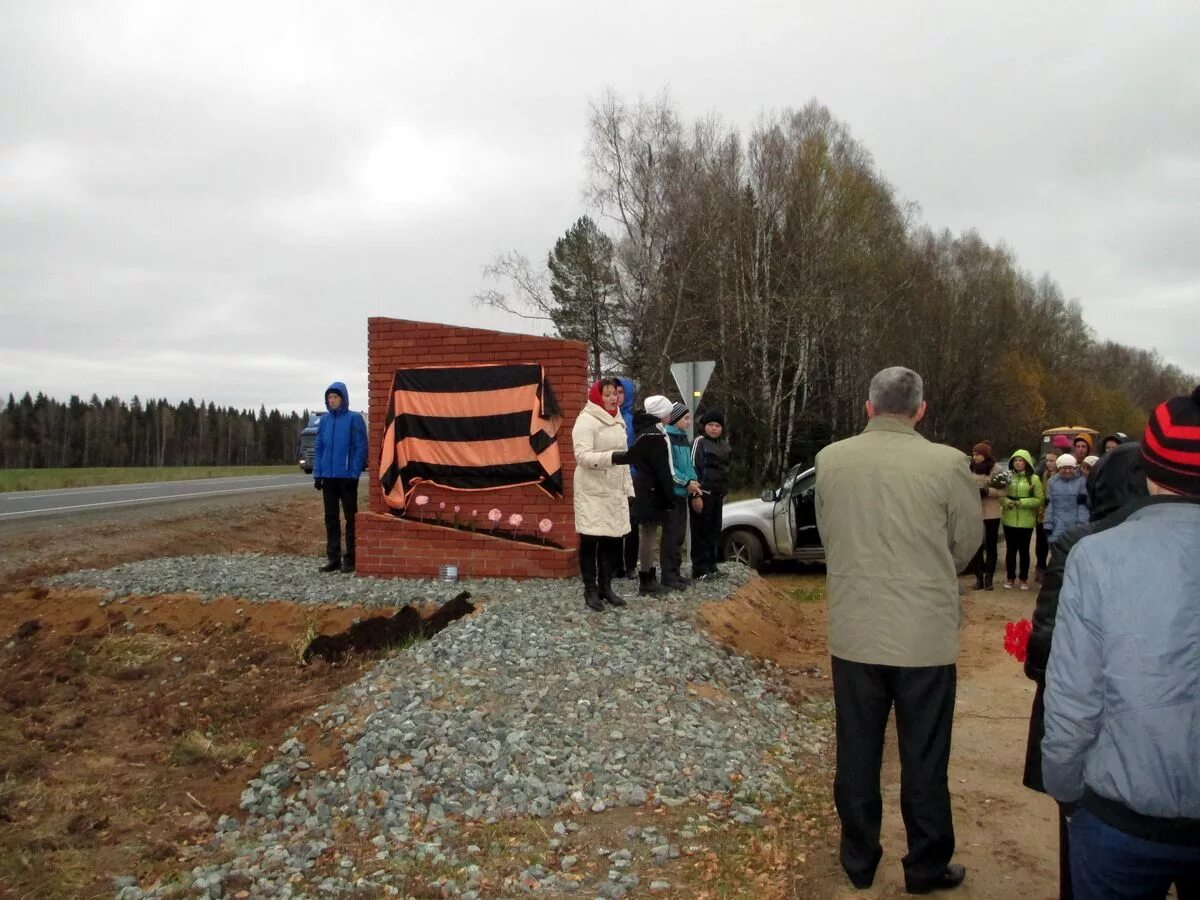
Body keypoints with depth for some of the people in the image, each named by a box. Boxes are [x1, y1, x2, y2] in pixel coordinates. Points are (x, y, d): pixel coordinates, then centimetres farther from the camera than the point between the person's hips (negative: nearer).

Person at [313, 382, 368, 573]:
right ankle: (333, 558, 17)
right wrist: (317, 473, 4)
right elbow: (318, 447, 11)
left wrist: (354, 473, -14)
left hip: (347, 476, -5)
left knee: (350, 517, 3)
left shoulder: (354, 419, -6)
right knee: (331, 518, 9)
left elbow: (361, 448, -8)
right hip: (328, 476, 5)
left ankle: (350, 559, 8)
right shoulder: (324, 420, 8)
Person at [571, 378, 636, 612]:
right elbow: (582, 456, -21)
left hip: (615, 491, 7)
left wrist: (628, 488, 16)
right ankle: (590, 590, 8)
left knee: (612, 539, 9)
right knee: (590, 540, -1)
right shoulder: (586, 420, -9)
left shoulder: (618, 421, 16)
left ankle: (605, 586, 21)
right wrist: (612, 457, -34)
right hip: (592, 492, -7)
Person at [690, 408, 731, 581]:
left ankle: (711, 566, 19)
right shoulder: (699, 441, -8)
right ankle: (699, 569, -3)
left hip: (717, 494, 8)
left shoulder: (724, 443, 15)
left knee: (714, 531, 11)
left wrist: (724, 492, 19)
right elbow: (693, 468, -13)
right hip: (703, 493, -8)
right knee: (701, 532, -5)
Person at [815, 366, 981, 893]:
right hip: (926, 634, -2)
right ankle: (927, 868, 28)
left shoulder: (830, 460, -6)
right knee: (924, 760, 13)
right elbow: (968, 540, 0)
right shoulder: (946, 464, -13)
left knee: (856, 754, 16)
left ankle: (859, 860, 30)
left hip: (854, 632, 2)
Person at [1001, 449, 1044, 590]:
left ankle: (1023, 578, 21)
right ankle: (1010, 577, 21)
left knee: (1024, 549, 7)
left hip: (1026, 520, -2)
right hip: (1009, 519, 2)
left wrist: (1022, 502, -17)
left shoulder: (1034, 478, -3)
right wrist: (1007, 502, -16)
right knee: (1011, 549, 9)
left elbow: (1039, 499, -5)